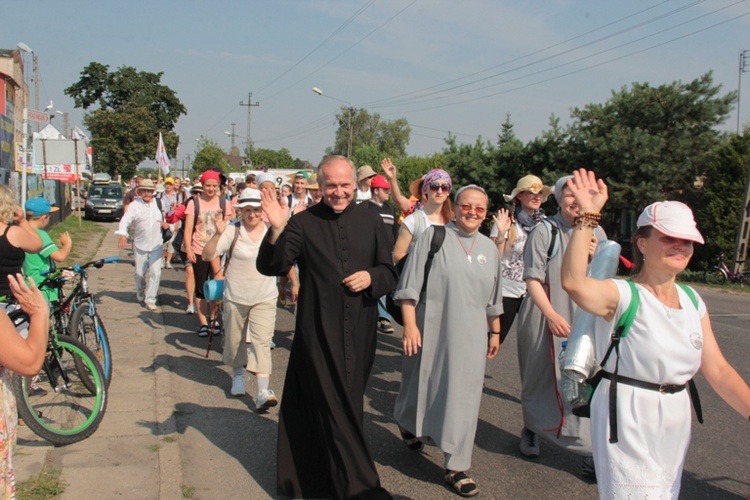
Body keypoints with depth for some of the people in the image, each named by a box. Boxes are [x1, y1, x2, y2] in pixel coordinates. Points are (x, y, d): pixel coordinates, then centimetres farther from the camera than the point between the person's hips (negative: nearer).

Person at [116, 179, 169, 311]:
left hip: (156, 245, 1)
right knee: (139, 273, 10)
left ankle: (150, 300, 1)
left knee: (155, 273, -7)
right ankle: (140, 293, 39)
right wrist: (123, 235, -32)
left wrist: (166, 222, -5)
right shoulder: (135, 205, -4)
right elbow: (125, 220, -15)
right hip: (140, 245, -1)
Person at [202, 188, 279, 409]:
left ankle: (263, 391, -14)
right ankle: (238, 375, 40)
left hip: (265, 298, 0)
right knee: (234, 340, 15)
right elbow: (208, 255, -15)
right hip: (235, 297, 1)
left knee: (262, 341, -10)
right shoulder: (232, 231, -8)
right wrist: (218, 234, -29)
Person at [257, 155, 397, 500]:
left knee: (348, 403, 15)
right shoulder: (303, 222, -3)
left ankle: (330, 471, 35)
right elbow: (271, 267, -11)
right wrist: (277, 230, -28)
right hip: (318, 331, -3)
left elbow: (389, 273, 8)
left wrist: (370, 277, -13)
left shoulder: (371, 222, 5)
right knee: (333, 405, -1)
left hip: (359, 331, 4)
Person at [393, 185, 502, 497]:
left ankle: (457, 466, 12)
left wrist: (495, 332, 18)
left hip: (469, 336, 3)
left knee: (463, 396, 3)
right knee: (423, 383, 12)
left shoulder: (489, 248, 8)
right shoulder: (433, 236, -6)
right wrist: (409, 325, -14)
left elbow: (494, 299, 17)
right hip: (431, 330, -3)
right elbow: (410, 285, -8)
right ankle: (408, 424, 45)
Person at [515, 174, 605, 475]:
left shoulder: (597, 234, 6)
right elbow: (532, 279, -11)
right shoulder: (545, 231, -7)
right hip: (544, 318, -2)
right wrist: (552, 315, -22)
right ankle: (531, 431, 36)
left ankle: (590, 451, 2)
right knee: (539, 379, 12)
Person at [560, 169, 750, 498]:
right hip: (629, 425, -7)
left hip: (676, 425, 7)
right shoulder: (623, 295, -16)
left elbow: (718, 370, 4)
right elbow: (574, 282, -38)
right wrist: (587, 216, -38)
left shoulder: (692, 300, 5)